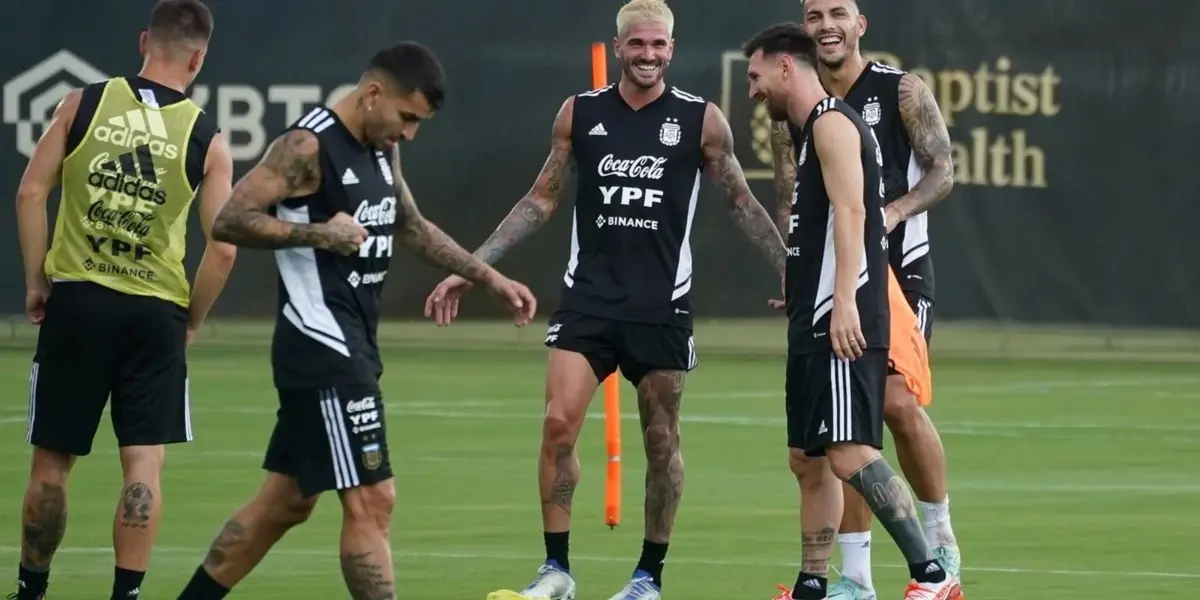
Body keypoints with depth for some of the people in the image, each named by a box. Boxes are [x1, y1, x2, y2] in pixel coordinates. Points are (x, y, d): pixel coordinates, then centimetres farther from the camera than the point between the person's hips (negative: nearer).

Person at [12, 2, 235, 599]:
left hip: (76, 299, 1)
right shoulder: (208, 140, -2)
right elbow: (224, 248, -5)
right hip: (156, 309, -1)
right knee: (144, 462, 1)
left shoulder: (83, 103, 0)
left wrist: (36, 282, 8)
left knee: (52, 459, 10)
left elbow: (31, 193, -2)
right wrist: (191, 320, 8)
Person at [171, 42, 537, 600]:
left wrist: (490, 277, 24)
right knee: (371, 501, -10)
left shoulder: (382, 150, 13)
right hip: (321, 346, -10)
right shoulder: (309, 146, -15)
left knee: (285, 501, 14)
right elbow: (229, 220, -19)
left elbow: (412, 228, 28)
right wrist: (318, 233, -24)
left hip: (351, 345, 10)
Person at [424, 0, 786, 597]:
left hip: (662, 305, -1)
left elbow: (741, 203, 9)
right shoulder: (580, 113, 4)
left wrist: (789, 271, 3)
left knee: (661, 440, 4)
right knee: (558, 422, -10)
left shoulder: (700, 119, -1)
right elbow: (541, 200, 12)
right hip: (587, 297, 1)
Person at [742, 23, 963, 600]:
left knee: (850, 454, -18)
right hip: (813, 325, 11)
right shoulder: (809, 131, 21)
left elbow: (851, 213, -19)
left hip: (843, 324, -11)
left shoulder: (832, 122, -8)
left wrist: (844, 303, -27)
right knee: (807, 459, 11)